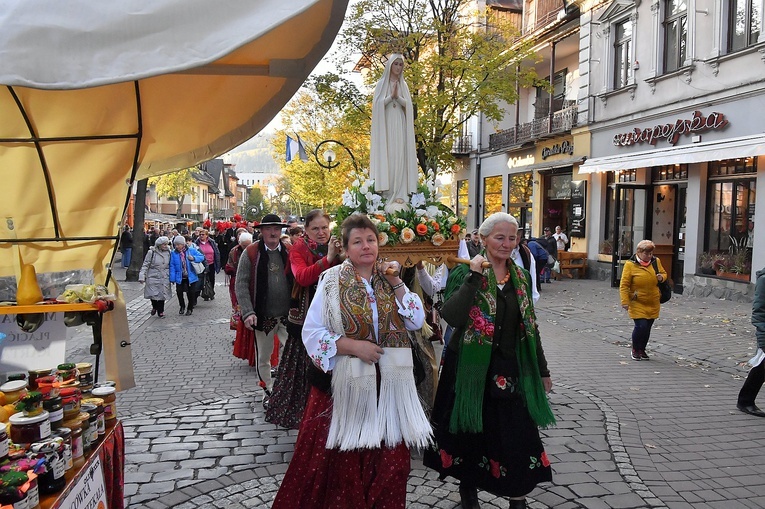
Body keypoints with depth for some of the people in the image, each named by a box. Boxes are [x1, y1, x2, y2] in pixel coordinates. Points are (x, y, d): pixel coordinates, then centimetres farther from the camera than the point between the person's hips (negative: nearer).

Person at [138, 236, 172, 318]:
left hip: (164, 278, 3)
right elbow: (145, 265, -4)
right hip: (153, 277, -2)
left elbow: (170, 265, 13)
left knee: (162, 295, 3)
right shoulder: (152, 252, -6)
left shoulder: (168, 252, 4)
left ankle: (160, 311, 19)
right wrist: (142, 276, -11)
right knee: (153, 294, -2)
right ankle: (154, 307, 28)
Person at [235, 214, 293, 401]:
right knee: (263, 357, 13)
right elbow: (241, 284, -5)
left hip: (287, 315, 1)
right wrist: (248, 312, -15)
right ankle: (268, 390, 33)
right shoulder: (251, 253, -2)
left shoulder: (289, 252, 4)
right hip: (262, 316, -1)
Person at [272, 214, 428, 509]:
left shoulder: (389, 279, 7)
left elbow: (417, 321, 1)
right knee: (342, 461, 5)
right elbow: (311, 333, -7)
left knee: (389, 460, 8)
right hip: (345, 383, -3)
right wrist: (352, 345, -17)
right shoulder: (332, 281, -4)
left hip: (388, 384, 3)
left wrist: (397, 284, -8)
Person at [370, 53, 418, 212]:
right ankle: (387, 193, -8)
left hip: (399, 125, 3)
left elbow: (408, 105, 4)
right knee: (386, 157, -8)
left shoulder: (403, 85, 15)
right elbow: (378, 104, -4)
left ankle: (399, 194, -5)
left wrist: (397, 97, -13)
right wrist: (391, 96, -17)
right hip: (385, 125, -3)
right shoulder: (381, 84, 6)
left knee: (399, 157, -3)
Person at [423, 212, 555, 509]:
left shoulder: (522, 278, 7)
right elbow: (452, 317, -24)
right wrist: (474, 275, -25)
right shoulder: (465, 273, -8)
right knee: (471, 436, 12)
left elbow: (529, 327, 14)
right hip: (472, 372, -3)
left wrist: (543, 370, 17)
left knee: (518, 441, 2)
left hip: (511, 373, 3)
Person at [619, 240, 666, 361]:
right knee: (641, 326, -12)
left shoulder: (656, 261, 3)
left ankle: (642, 350, 29)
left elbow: (664, 273, 21)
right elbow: (624, 285, -11)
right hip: (637, 303, -5)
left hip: (653, 303, 5)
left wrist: (661, 277, -4)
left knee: (647, 328, 10)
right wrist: (625, 301, -16)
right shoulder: (630, 264, -11)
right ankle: (635, 350, 11)